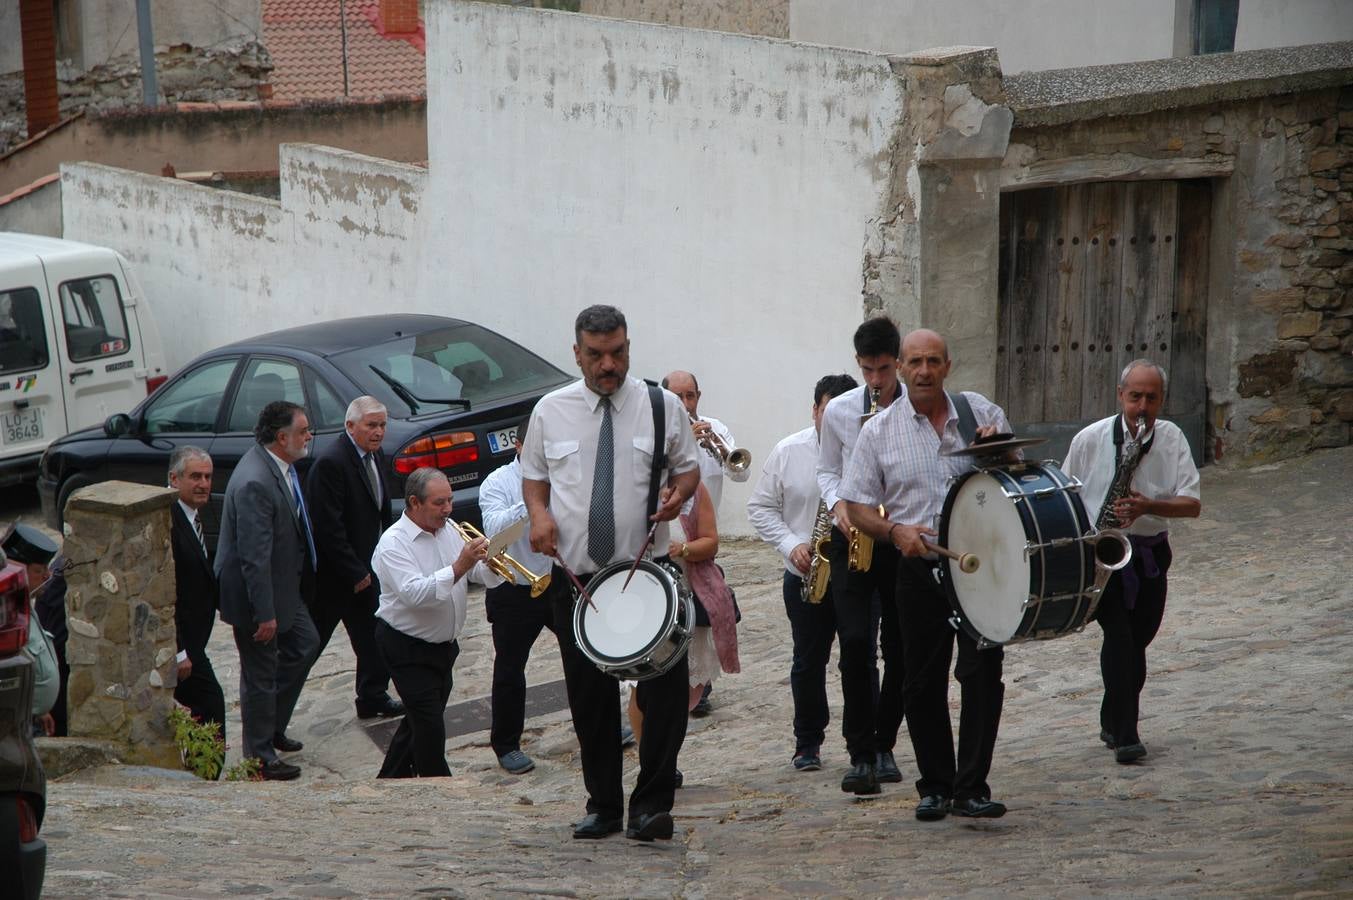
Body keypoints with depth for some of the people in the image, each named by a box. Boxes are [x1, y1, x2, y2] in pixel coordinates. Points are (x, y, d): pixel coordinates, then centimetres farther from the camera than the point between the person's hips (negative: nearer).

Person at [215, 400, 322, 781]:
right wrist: (264, 614, -27)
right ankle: (260, 756, 17)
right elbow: (254, 556, -29)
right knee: (260, 675, 3)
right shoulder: (255, 483, -30)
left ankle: (273, 727, 36)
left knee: (305, 644, 23)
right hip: (254, 592, -10)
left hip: (283, 585, 10)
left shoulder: (280, 467, 1)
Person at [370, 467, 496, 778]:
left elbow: (480, 574, 6)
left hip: (443, 645, 8)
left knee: (420, 722, 19)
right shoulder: (394, 543, -20)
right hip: (408, 649, -8)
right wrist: (458, 568, -39)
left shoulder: (449, 530, 3)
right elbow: (413, 593, -33)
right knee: (430, 728, -7)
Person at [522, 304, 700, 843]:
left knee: (665, 687, -13)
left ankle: (652, 803, -5)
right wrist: (538, 512, -4)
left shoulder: (663, 406, 4)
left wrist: (680, 491, -10)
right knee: (589, 698, 7)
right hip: (575, 576, 2)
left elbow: (688, 466, 12)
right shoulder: (551, 411, 7)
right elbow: (533, 474, 17)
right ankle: (602, 805, 19)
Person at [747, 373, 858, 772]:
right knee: (808, 663, 9)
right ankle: (807, 744, 20)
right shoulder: (788, 452, 1)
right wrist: (791, 545, -8)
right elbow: (760, 507, 5)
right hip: (805, 576, 1)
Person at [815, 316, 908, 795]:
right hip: (854, 538, 0)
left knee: (900, 650, 7)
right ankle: (861, 754, -11)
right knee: (856, 644, -12)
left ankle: (883, 745, 23)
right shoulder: (838, 411, 3)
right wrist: (837, 503, -6)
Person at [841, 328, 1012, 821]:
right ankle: (935, 786, 19)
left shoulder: (983, 413, 5)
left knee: (982, 672, -7)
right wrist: (894, 530, -16)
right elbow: (858, 506, 3)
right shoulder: (879, 430, 3)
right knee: (924, 682, 6)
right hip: (920, 569, 0)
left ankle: (971, 788, -2)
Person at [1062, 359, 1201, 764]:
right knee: (1120, 634, -18)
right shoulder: (1091, 439, -3)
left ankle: (1113, 723, 32)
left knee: (1137, 640, 11)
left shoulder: (1172, 439, 2)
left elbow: (1192, 504, -6)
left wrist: (1148, 507, -24)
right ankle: (1125, 735, -20)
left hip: (1149, 554, 3)